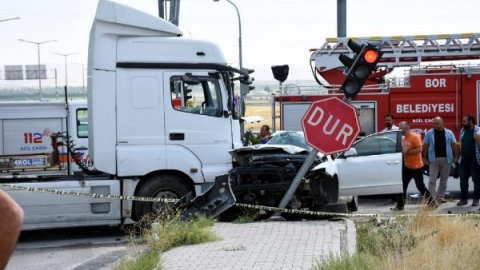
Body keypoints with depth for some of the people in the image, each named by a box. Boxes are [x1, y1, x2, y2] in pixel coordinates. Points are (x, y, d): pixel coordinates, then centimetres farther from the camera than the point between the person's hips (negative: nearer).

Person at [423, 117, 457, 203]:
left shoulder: (449, 133, 5)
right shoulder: (429, 133, 3)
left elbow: (454, 145, 7)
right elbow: (425, 145, 4)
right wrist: (425, 158, -1)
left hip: (446, 159, 2)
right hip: (433, 159, -2)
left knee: (444, 179, 9)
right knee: (432, 179, -8)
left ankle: (440, 196, 19)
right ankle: (432, 197, -8)